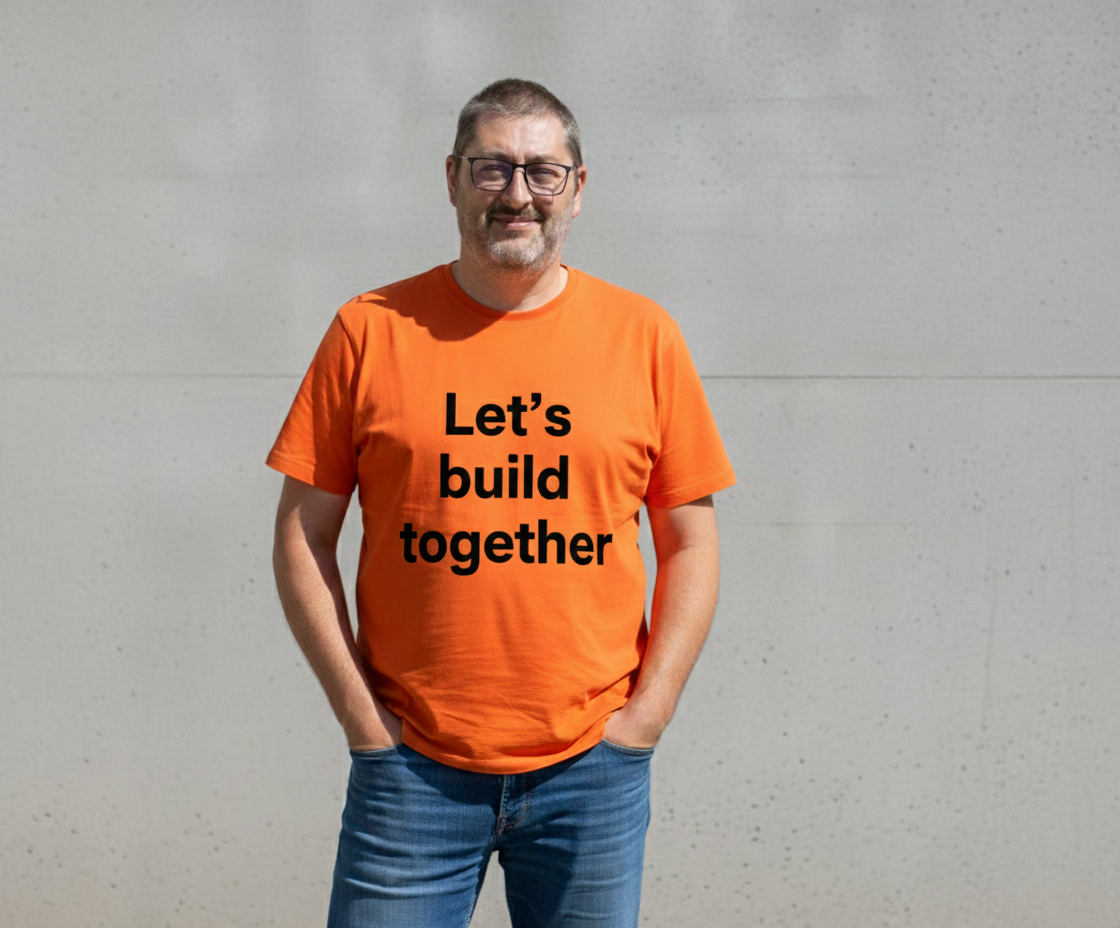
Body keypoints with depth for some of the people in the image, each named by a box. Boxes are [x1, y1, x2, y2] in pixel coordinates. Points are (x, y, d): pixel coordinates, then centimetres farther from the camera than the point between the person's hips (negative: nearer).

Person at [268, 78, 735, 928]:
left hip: (592, 765, 1)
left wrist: (648, 711, -2)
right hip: (411, 766, -1)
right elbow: (304, 537, 3)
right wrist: (360, 713, -3)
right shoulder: (372, 331, 1)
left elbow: (691, 541, 7)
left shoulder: (642, 336, 4)